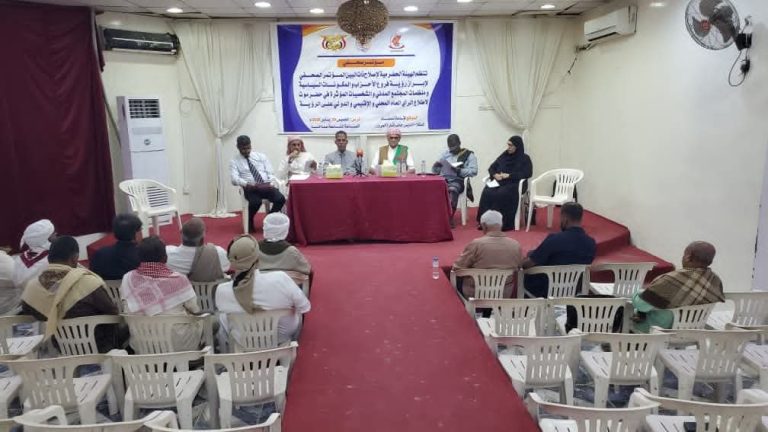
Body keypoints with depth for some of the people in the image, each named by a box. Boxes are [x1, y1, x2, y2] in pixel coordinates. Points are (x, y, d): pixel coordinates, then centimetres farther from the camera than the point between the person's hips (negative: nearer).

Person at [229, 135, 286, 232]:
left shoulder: (261, 156, 16)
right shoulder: (234, 162, 9)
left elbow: (270, 172, 10)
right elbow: (234, 179, -6)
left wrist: (271, 183, -11)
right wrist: (247, 184, -24)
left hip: (266, 186, 2)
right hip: (250, 188, -2)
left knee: (280, 199, -27)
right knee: (255, 202, -36)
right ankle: (250, 223, -3)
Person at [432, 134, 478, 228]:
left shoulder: (469, 155, 7)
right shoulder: (445, 154, 21)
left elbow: (473, 171, -5)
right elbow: (435, 170, 19)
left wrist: (459, 171, -19)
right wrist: (436, 166, -5)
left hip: (458, 180, -3)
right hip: (443, 179, 4)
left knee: (452, 190, -39)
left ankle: (449, 217, -31)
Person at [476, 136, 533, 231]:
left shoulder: (525, 158, 5)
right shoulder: (504, 156, 19)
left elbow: (528, 173, -10)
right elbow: (491, 168, 19)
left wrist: (509, 175, -16)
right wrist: (495, 174, -6)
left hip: (514, 184, -4)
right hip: (498, 182, 4)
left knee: (501, 194, -37)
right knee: (487, 192, -28)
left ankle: (504, 223, -32)